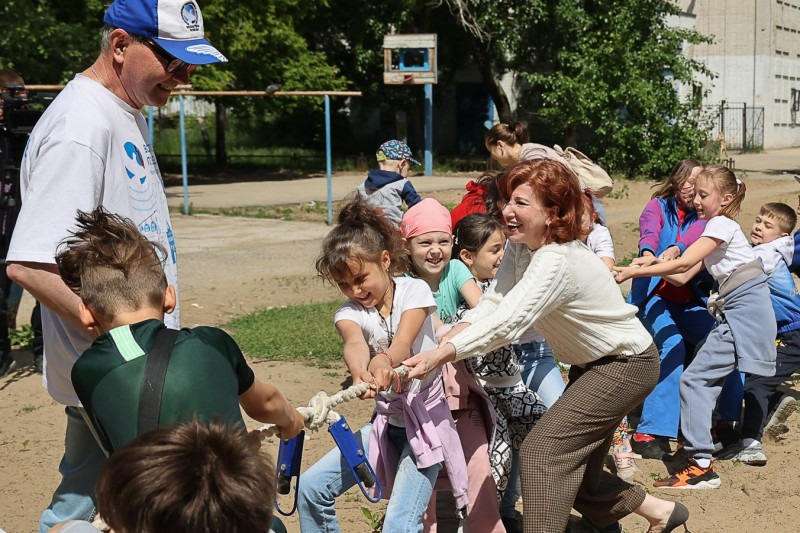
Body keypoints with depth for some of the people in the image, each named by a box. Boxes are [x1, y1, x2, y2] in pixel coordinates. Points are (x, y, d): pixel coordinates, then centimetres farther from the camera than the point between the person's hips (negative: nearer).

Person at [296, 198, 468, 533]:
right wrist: (361, 373, -53)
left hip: (426, 420, -4)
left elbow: (402, 343, -28)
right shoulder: (348, 312, -4)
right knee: (310, 487, -4)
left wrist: (385, 361, -54)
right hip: (385, 421, 4)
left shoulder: (414, 291, -10)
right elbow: (354, 344, -28)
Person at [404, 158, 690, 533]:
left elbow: (508, 323, -44)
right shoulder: (521, 246, -6)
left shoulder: (556, 262, -33)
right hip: (594, 363, 10)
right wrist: (443, 343, -28)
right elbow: (493, 302, -13)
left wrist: (438, 357, -53)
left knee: (541, 449, -20)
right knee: (575, 474, 16)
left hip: (628, 365, -9)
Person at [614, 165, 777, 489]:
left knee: (695, 378, -12)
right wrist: (651, 265, 1)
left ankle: (701, 465, -12)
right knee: (707, 378, 11)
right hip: (735, 312, 10)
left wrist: (633, 272, -16)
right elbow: (684, 277, 15)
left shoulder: (722, 224, -8)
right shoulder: (715, 228, 21)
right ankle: (695, 449, 20)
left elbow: (684, 262, -17)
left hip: (746, 310, -10)